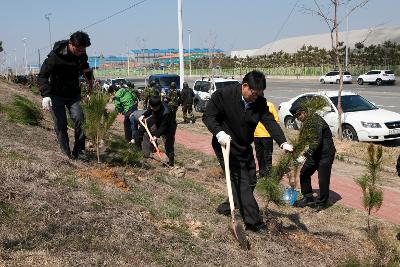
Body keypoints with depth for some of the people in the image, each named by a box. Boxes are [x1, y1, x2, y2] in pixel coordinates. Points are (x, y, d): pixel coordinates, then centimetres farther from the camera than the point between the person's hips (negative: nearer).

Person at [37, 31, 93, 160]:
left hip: (74, 94, 4)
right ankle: (66, 153, 6)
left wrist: (90, 79, 27)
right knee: (60, 124, -7)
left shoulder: (82, 55, -5)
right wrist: (45, 95, -35)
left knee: (79, 119, -11)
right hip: (56, 95, -4)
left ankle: (78, 151, -4)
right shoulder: (55, 56, -22)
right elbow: (42, 76, -22)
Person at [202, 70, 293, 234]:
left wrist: (283, 142, -30)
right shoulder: (223, 95, -20)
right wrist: (219, 133, -33)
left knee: (250, 181, 14)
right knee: (241, 182, -9)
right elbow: (208, 116, -16)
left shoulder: (259, 102, -6)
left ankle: (226, 207, 33)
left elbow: (270, 122, -15)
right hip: (227, 145, -7)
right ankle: (254, 222, -1)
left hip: (245, 147, 7)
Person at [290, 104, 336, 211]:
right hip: (315, 153, 9)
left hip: (326, 153, -9)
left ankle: (322, 203, 13)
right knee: (304, 173, 8)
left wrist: (305, 155, -34)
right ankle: (308, 198, 21)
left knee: (323, 179, -2)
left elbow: (317, 142, -31)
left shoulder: (316, 121, -23)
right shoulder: (306, 122, 7)